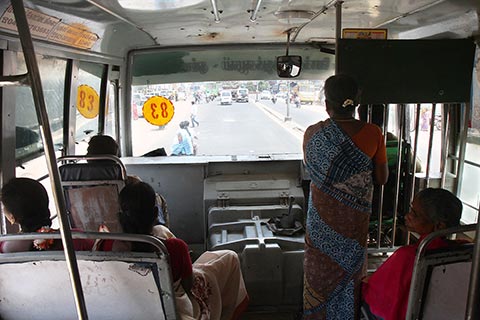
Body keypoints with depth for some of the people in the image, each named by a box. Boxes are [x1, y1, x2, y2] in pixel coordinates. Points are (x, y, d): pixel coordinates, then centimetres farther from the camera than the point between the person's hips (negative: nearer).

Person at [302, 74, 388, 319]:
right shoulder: (372, 133, -12)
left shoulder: (313, 133, -13)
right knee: (350, 269, 19)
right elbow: (382, 178, -4)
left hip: (322, 217, -1)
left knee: (321, 269, 16)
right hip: (356, 218, 1)